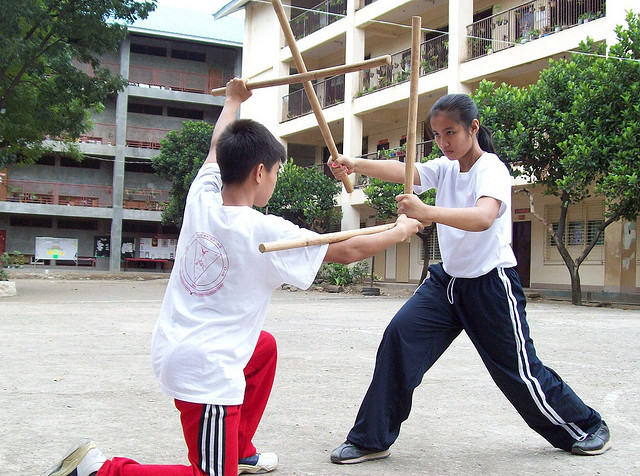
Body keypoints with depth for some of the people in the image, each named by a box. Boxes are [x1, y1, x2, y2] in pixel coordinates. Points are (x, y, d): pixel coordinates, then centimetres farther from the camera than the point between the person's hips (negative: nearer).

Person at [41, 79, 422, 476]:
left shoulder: (201, 200, -1)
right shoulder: (265, 232, -16)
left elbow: (217, 149, 21)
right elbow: (348, 251, -8)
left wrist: (233, 100, 38)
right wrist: (400, 231, 8)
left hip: (170, 348, 9)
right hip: (206, 370, -9)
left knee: (264, 346, 32)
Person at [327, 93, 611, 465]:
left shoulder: (491, 169, -16)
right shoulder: (445, 168, 4)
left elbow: (483, 217, -37)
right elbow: (401, 171, -15)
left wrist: (426, 212, -52)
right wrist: (355, 164, -33)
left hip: (491, 283, -6)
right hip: (447, 278, 6)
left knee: (519, 370, 3)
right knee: (400, 336, -12)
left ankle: (588, 426, 29)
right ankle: (371, 439, -3)